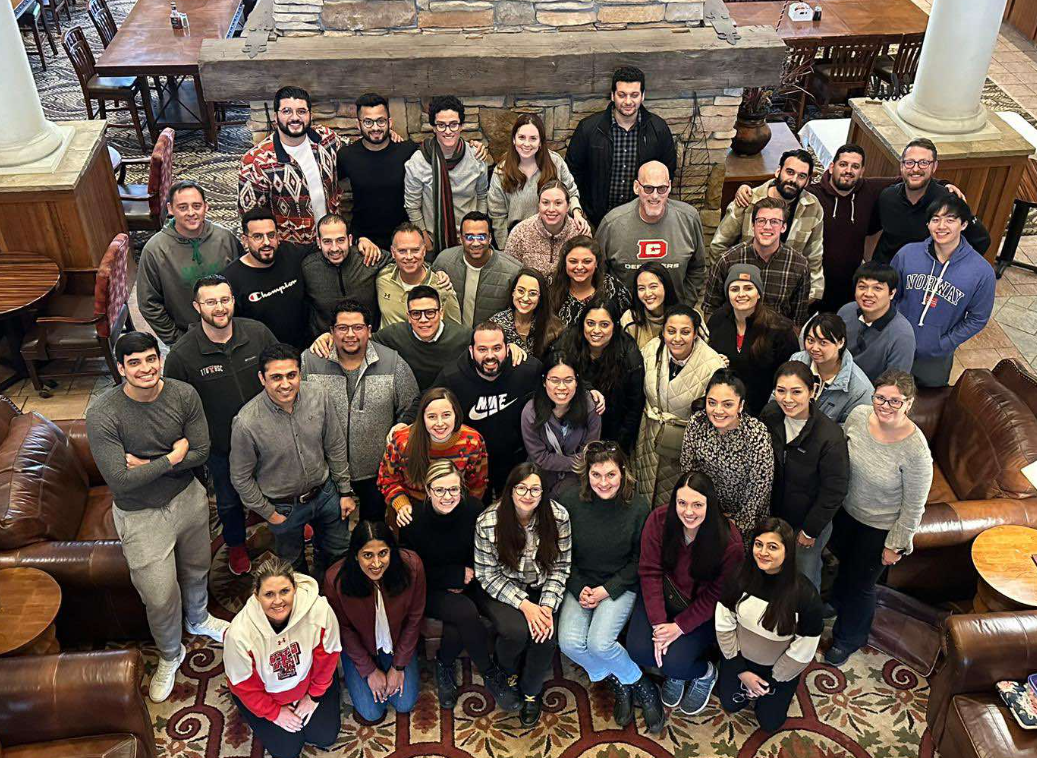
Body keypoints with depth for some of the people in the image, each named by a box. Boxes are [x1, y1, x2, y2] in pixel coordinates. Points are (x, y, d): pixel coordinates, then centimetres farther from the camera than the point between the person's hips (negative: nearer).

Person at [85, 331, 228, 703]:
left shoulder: (184, 395, -16)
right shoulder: (102, 415, -26)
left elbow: (200, 452, -12)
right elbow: (120, 480, -28)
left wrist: (148, 465, -22)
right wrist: (172, 457, -22)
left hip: (189, 498, 4)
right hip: (141, 516, -3)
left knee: (196, 570, 27)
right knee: (160, 598, 7)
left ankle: (198, 620, 59)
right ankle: (170, 655, 38)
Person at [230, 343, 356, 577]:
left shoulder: (318, 396, -18)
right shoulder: (246, 422, -29)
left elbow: (336, 448, -4)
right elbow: (241, 478, -13)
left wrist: (345, 491, 2)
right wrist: (268, 513, -7)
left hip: (325, 493, 3)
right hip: (284, 507, -3)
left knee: (339, 553, 23)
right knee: (293, 566, 22)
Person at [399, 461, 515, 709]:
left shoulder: (473, 508, -10)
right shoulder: (414, 519, -17)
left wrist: (469, 575, -11)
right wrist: (457, 575, -12)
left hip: (466, 584, 3)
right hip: (429, 590, -3)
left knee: (457, 630, -26)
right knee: (466, 611, -30)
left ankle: (444, 664, 8)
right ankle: (491, 675, -9)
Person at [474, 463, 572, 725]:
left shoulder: (558, 517, -15)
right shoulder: (488, 522, -20)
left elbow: (560, 567, -6)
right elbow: (488, 575, -13)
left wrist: (547, 606, -20)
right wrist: (524, 605, -23)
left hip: (541, 589, 2)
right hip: (501, 591, -2)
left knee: (545, 635, -24)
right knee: (516, 630, -29)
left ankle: (531, 692, 8)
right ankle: (508, 674, 10)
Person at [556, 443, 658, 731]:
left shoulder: (638, 507, -12)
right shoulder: (569, 501, -10)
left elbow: (640, 560, -4)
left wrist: (607, 589, -12)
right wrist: (579, 589, -11)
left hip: (620, 585, -2)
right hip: (580, 583, 2)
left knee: (599, 643, -24)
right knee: (569, 642, -20)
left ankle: (632, 682, 7)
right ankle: (622, 684, 6)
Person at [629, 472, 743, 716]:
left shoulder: (729, 541, -23)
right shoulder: (658, 520, -18)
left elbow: (715, 595, -14)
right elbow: (650, 572, -13)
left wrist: (680, 626, -19)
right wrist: (658, 624, -20)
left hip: (702, 610, -2)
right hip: (663, 597, 3)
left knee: (675, 664, -20)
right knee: (638, 650, -18)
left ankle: (705, 673, 17)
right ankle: (675, 670, 16)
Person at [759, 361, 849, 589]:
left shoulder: (830, 436, -31)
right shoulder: (770, 415, -16)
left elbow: (834, 491, -20)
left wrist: (811, 530, -11)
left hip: (809, 520, -4)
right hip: (772, 514, 4)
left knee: (805, 578, 18)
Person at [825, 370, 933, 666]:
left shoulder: (915, 451, -34)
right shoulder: (858, 415, -20)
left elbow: (914, 506, -21)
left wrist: (896, 545, -11)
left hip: (880, 528, -5)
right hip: (845, 509, 5)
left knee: (860, 583, 17)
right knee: (844, 561, 31)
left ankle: (849, 638, 47)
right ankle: (837, 603, 65)